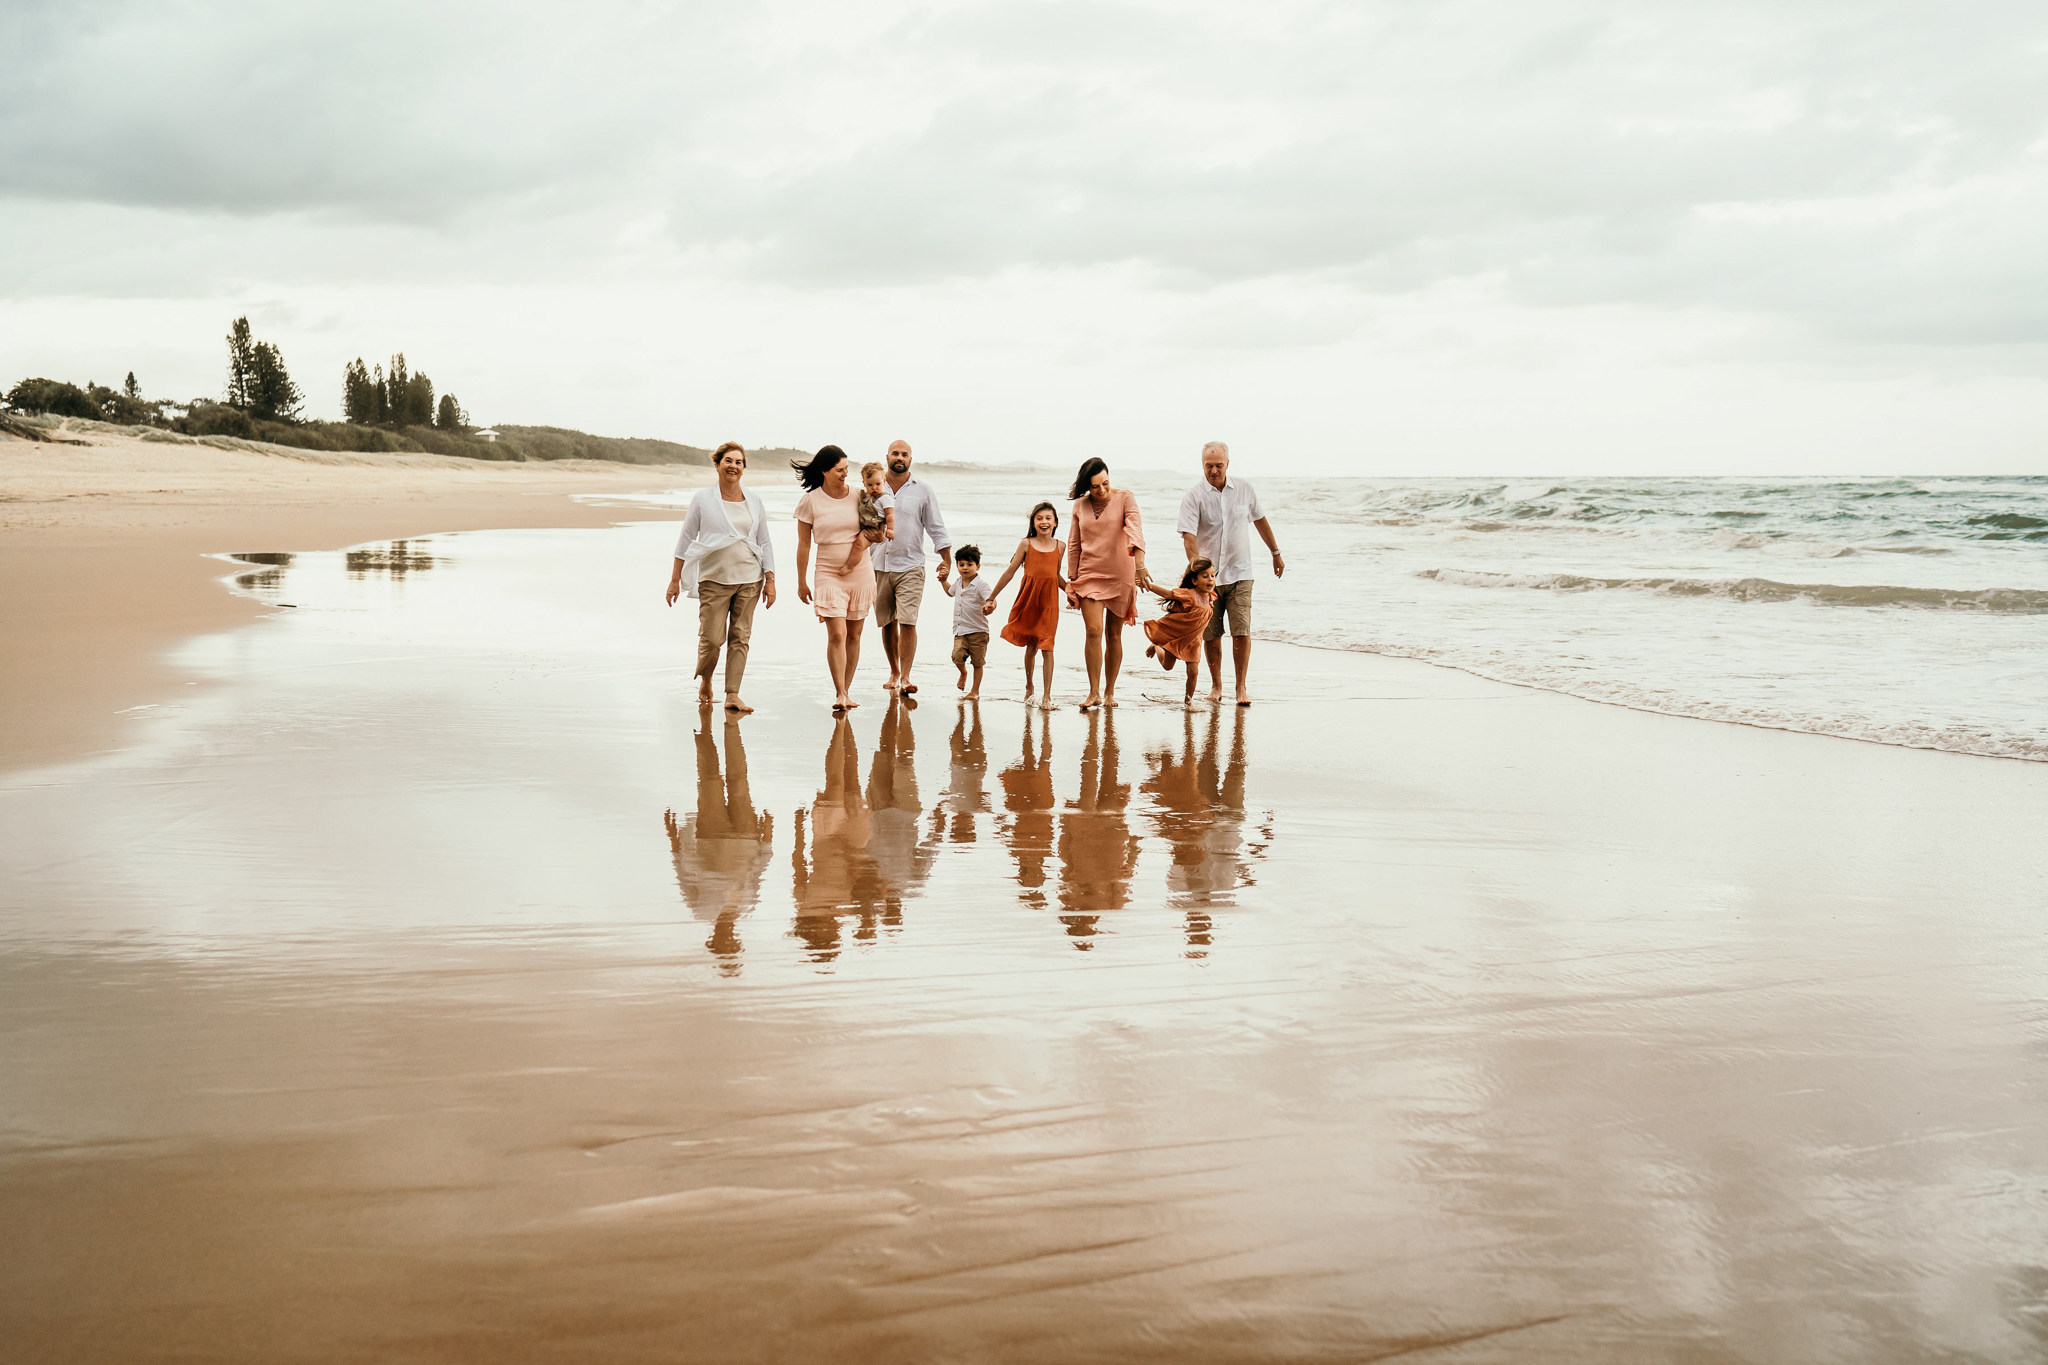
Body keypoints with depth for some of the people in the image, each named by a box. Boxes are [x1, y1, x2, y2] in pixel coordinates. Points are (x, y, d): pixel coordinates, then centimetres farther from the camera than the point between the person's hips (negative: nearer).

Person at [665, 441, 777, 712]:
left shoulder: (754, 501, 9)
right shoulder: (703, 498, 2)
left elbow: (765, 543, 13)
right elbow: (686, 539, 4)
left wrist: (770, 580, 6)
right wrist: (675, 579, 1)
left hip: (749, 579, 3)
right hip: (714, 578, -2)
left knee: (740, 637, 0)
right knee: (712, 638, -6)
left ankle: (732, 695, 5)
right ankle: (704, 679, 23)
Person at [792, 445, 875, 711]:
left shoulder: (857, 496, 1)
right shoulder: (809, 501, -3)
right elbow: (804, 544, 2)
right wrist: (802, 582, 5)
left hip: (860, 572, 2)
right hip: (828, 573, -2)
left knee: (854, 634, 5)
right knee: (836, 634, -12)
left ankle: (846, 691, 14)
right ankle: (840, 694, -8)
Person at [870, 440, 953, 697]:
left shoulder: (922, 492, 5)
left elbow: (936, 528, 7)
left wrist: (946, 560, 1)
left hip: (910, 567, -2)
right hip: (879, 567, 2)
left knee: (907, 623, -12)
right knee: (887, 623, 7)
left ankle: (905, 677, -10)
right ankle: (893, 672, 22)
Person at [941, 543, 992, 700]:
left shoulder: (981, 584, -10)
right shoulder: (959, 583, 11)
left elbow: (991, 599, -25)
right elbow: (951, 592, 35)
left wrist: (988, 606, -47)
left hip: (978, 630, -4)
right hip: (960, 630, 4)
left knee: (977, 662, 4)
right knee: (957, 655, -15)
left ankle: (975, 691, 18)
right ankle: (963, 673, 19)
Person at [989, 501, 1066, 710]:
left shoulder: (1060, 547, 8)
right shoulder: (1026, 544, 1)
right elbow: (1010, 572, 6)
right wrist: (991, 597, 8)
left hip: (1049, 601, 1)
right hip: (1028, 599, -1)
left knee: (1047, 647, -5)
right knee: (1030, 646, 9)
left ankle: (1047, 697, -4)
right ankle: (1028, 688, 30)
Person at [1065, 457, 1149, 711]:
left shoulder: (1125, 498, -5)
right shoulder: (1080, 505, 5)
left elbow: (1135, 529, -20)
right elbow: (1073, 544, 11)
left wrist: (1139, 563, -35)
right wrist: (1071, 580, 10)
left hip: (1120, 576, -1)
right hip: (1090, 576, 1)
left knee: (1114, 635, 6)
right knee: (1094, 631, -12)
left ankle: (1109, 692, 18)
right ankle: (1094, 693, -8)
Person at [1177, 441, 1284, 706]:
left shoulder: (1244, 490, 3)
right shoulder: (1194, 497, -7)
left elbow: (1260, 521, 18)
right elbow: (1189, 535, -17)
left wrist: (1276, 553, 24)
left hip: (1239, 574, 1)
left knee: (1241, 631, -8)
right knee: (1211, 635, 5)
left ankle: (1241, 686, 5)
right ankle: (1216, 685, 22)